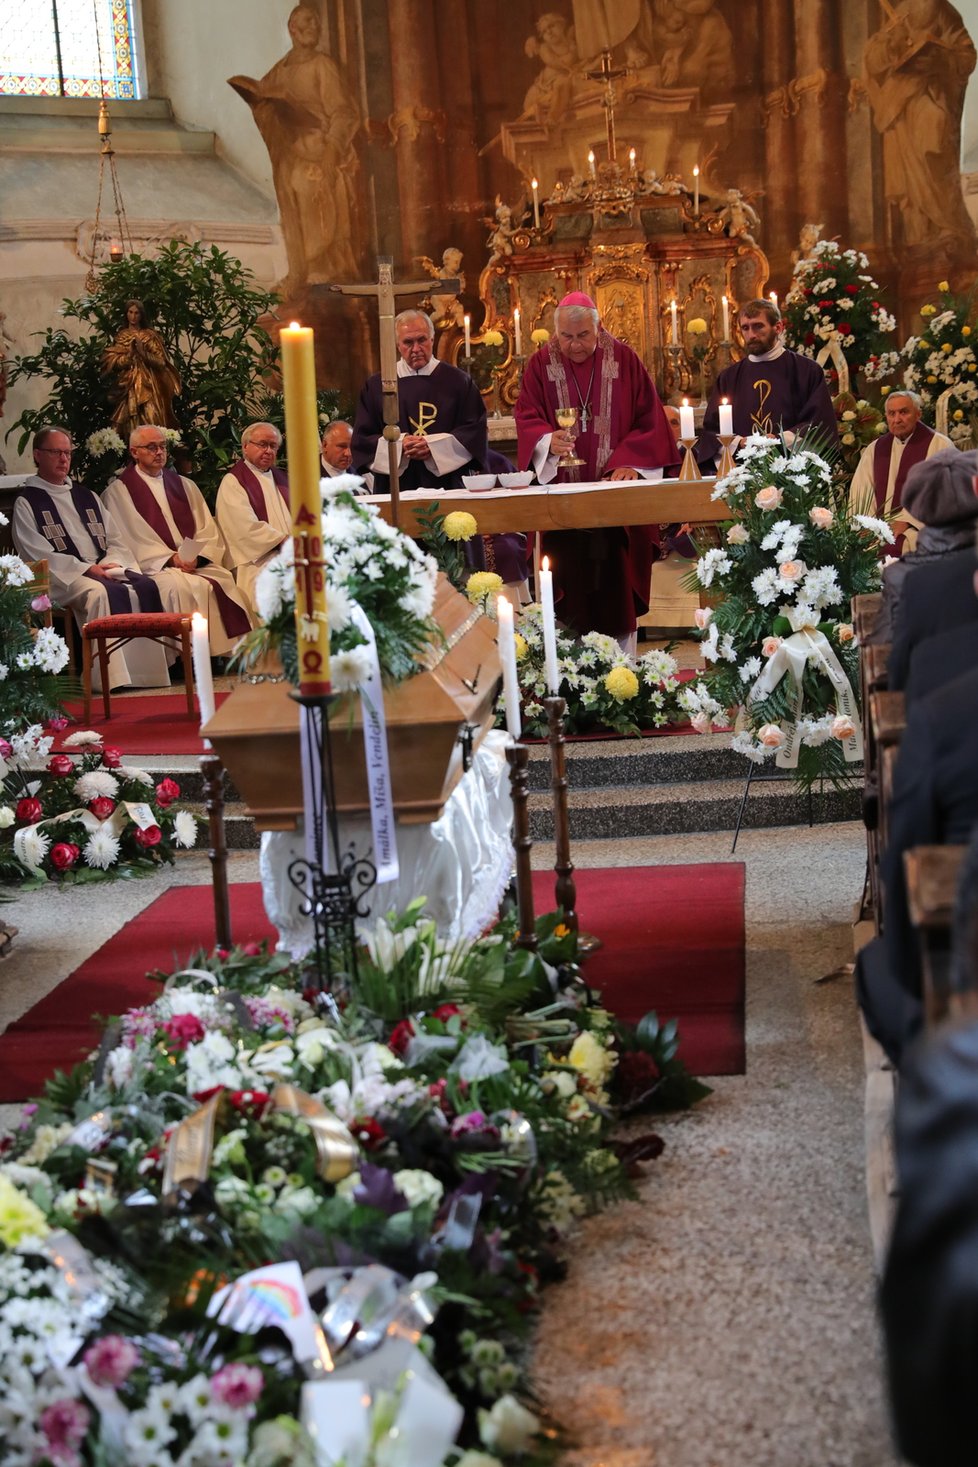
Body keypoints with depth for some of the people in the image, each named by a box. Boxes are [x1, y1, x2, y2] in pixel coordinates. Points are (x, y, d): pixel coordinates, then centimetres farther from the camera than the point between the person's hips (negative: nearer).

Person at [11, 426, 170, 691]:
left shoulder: (87, 496, 24)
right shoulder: (27, 502, 6)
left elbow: (116, 540, 19)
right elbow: (38, 553, -6)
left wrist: (112, 563, -4)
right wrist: (86, 569, -15)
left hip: (106, 569, 6)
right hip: (64, 577, -5)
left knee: (147, 587, -24)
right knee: (99, 593, -37)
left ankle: (152, 667, -27)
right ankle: (113, 676, -39)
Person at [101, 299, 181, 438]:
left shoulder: (150, 335, 4)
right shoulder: (121, 336, 11)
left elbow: (161, 362, -3)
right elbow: (111, 362, 4)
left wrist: (143, 353, -15)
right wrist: (128, 354, -11)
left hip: (147, 386, -2)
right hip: (127, 386, 2)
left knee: (149, 421, -12)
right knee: (129, 423, -3)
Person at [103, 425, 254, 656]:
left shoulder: (185, 485, 22)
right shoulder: (118, 491, 8)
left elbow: (208, 531, 14)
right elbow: (129, 541, -3)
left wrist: (197, 557, -7)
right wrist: (170, 558, -13)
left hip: (196, 564, 4)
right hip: (154, 567, -4)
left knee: (225, 581, -25)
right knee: (187, 587, -33)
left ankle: (229, 652, -25)